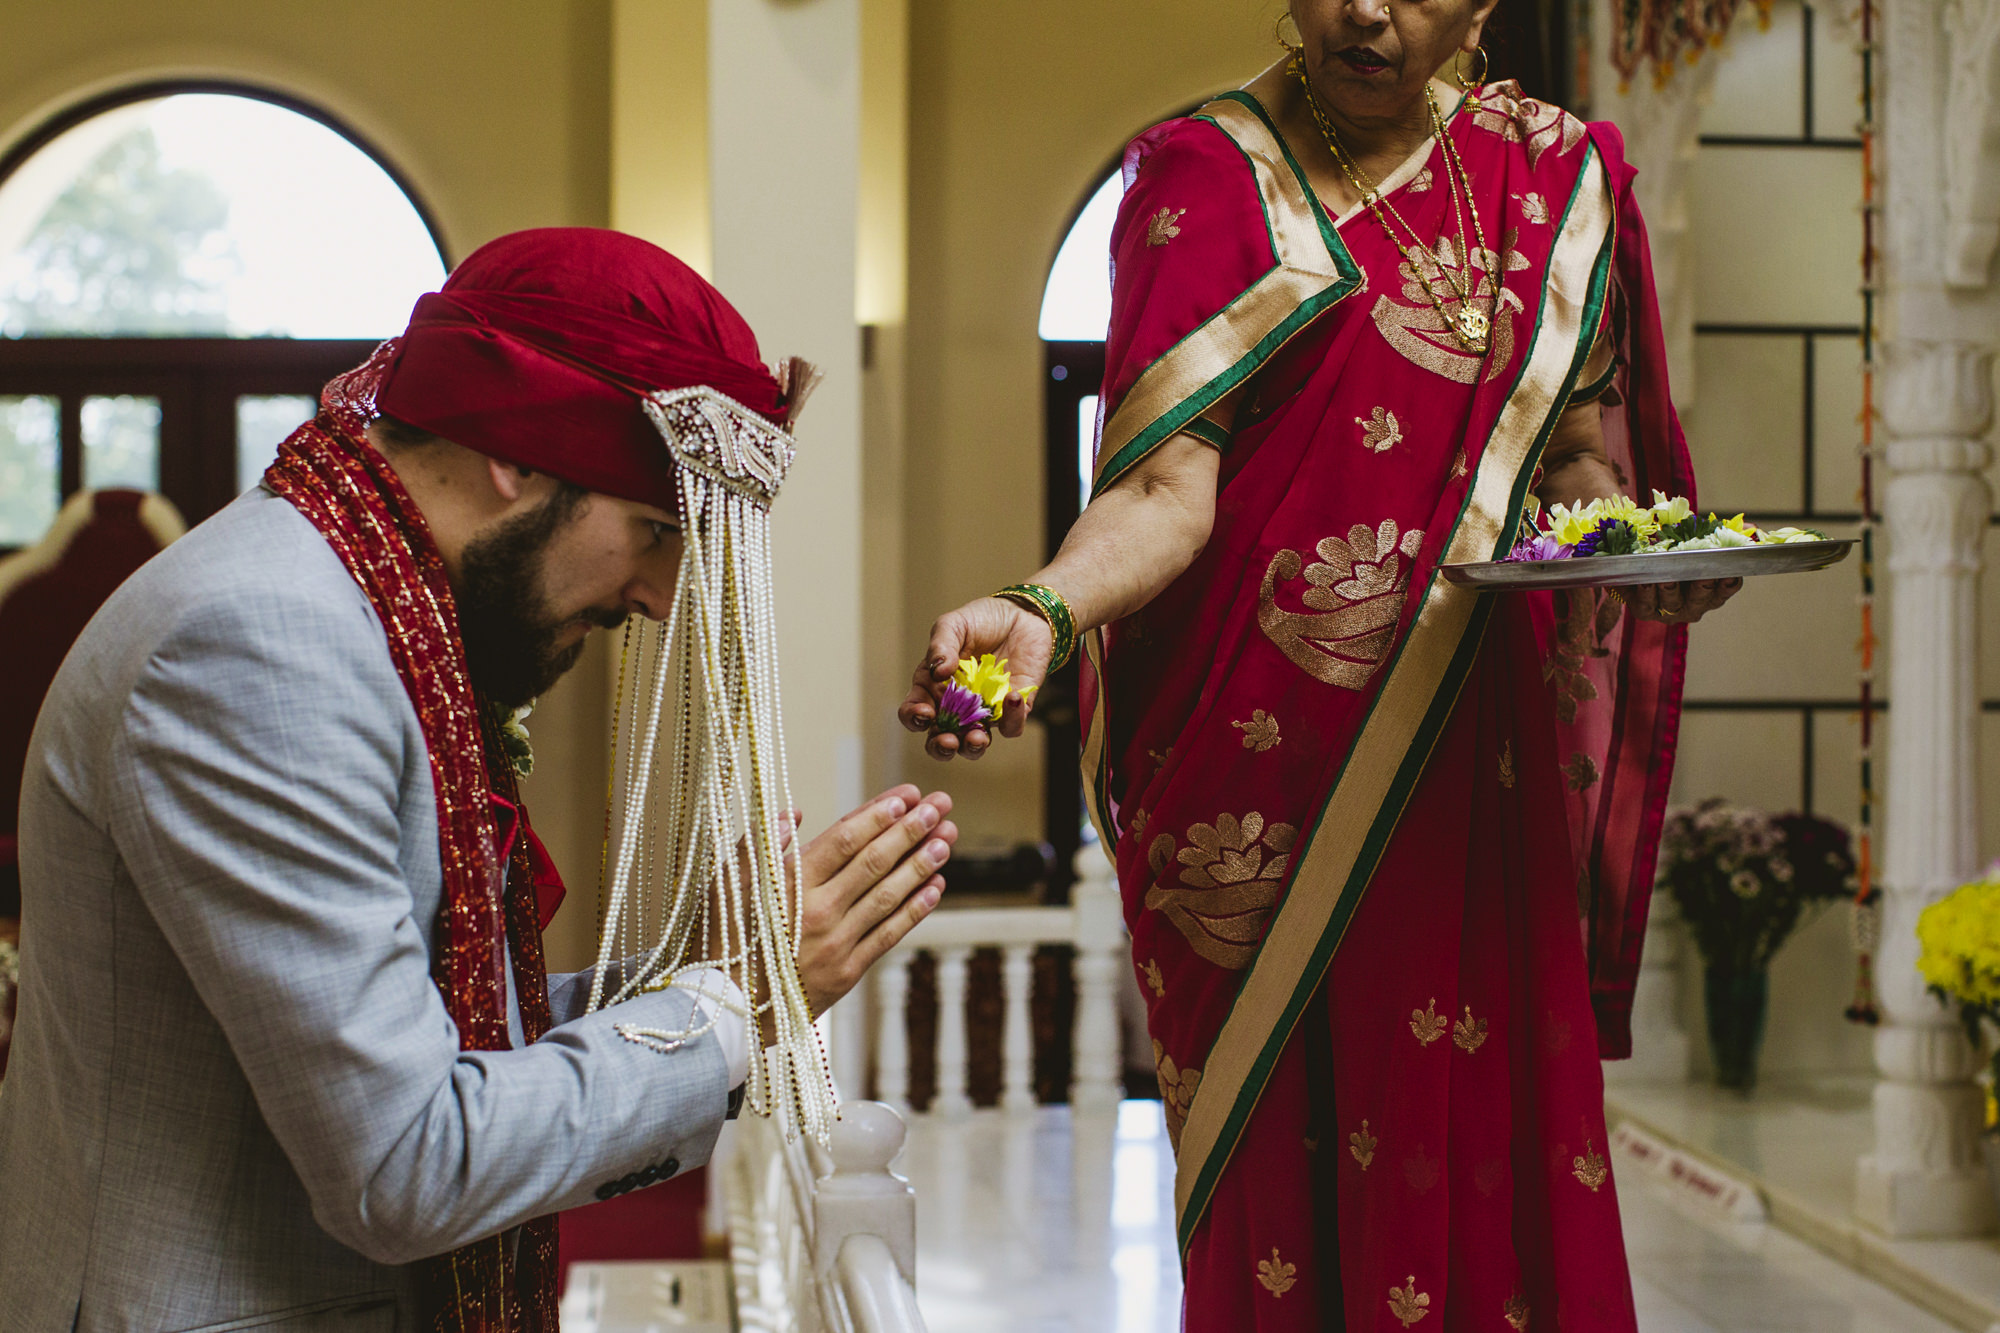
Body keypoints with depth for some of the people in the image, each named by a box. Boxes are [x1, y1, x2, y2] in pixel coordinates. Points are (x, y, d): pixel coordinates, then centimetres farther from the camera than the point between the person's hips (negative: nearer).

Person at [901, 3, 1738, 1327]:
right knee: (1276, 1144, 2)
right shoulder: (1205, 174, -1)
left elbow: (1577, 454, 16)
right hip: (1257, 758, -3)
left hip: (1470, 756, 3)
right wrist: (1038, 608, -32)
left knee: (1484, 1128, 3)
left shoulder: (1552, 173, 10)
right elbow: (1165, 487, -13)